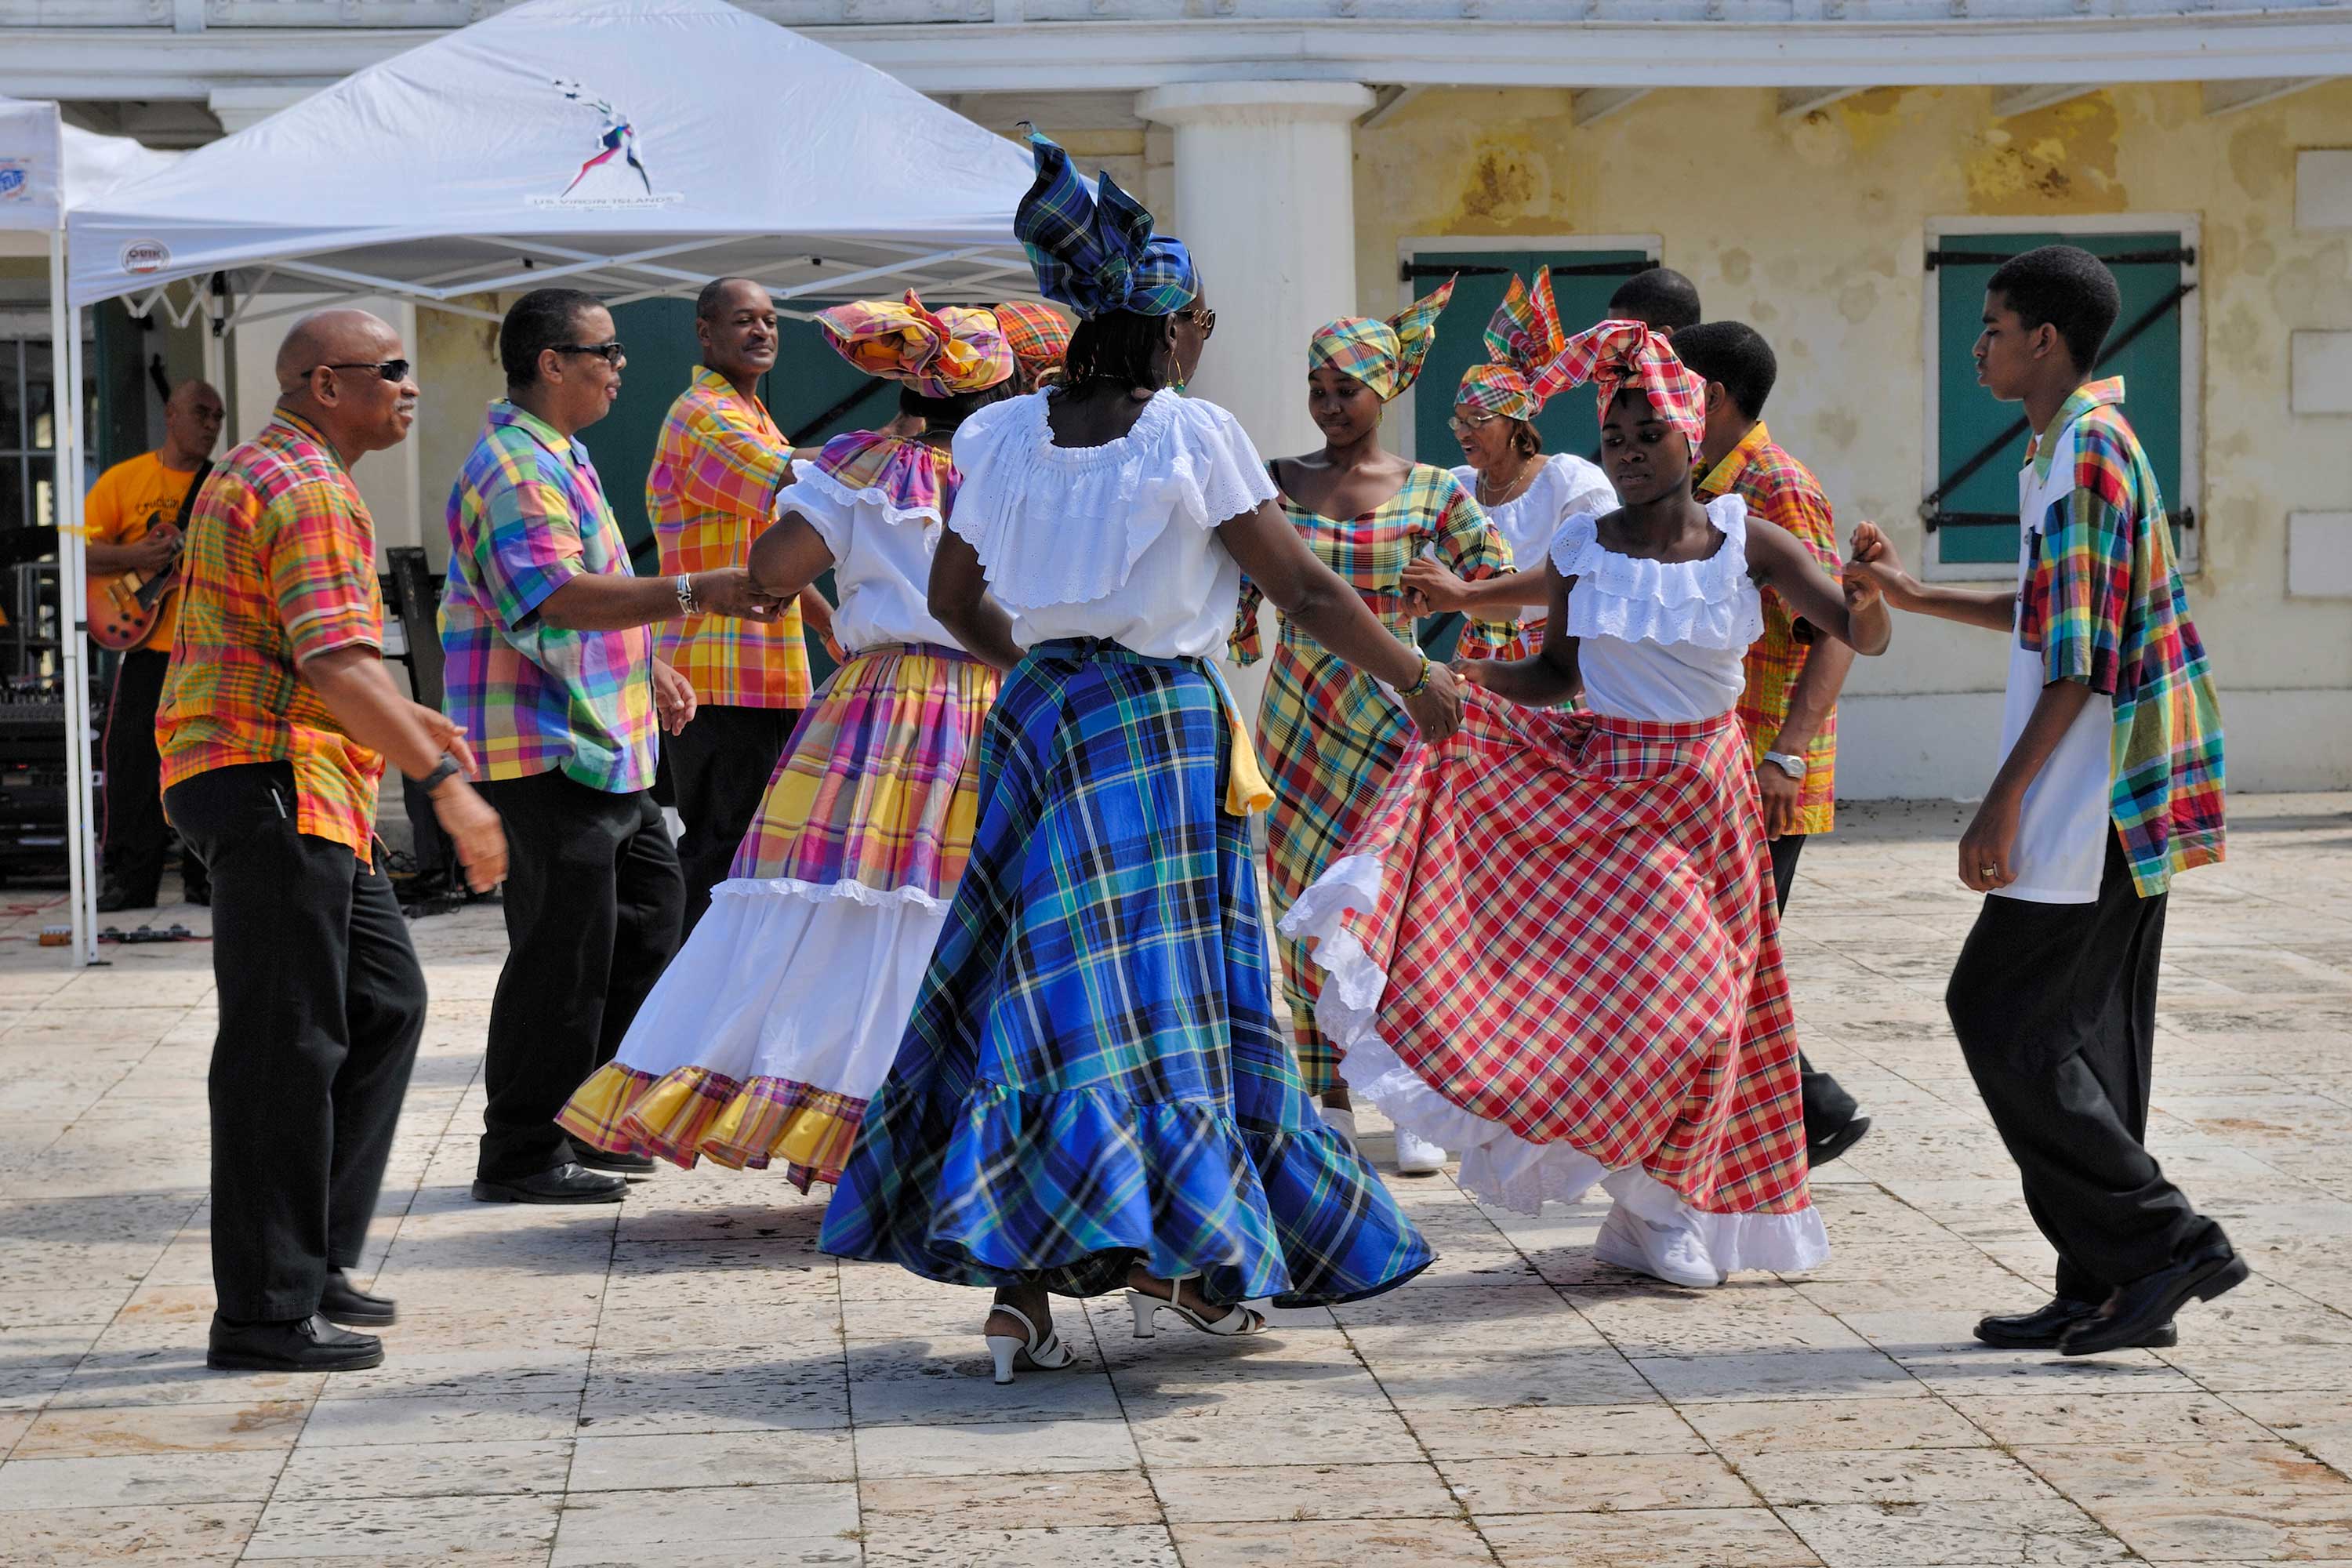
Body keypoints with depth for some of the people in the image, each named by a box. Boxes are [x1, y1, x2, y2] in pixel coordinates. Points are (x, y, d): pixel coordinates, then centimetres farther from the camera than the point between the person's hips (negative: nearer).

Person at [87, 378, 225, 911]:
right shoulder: (124, 479, 4)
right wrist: (133, 557, -17)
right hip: (148, 646, -2)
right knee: (134, 762, -2)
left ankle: (205, 877, 12)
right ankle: (130, 880, 4)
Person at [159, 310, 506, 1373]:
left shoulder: (266, 477, 21)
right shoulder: (306, 491, -14)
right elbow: (337, 667, -24)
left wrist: (407, 720, 33)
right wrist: (443, 780, -26)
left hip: (313, 801, 11)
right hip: (274, 785, -11)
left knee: (382, 1003, 15)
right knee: (285, 1046, -7)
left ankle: (315, 1260, 19)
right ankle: (265, 1313, -3)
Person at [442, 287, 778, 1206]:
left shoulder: (557, 458, 18)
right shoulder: (514, 469, -17)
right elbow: (557, 596, -32)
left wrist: (645, 667, 28)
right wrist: (694, 595, -38)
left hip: (601, 746, 11)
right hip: (544, 751, -11)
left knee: (647, 914, 16)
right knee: (563, 948, -8)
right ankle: (521, 1156, 1)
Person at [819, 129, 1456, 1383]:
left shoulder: (1003, 438, 4)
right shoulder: (1193, 437, -8)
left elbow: (954, 599, 14)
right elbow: (1303, 589, -5)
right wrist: (1417, 680, 8)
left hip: (1038, 722, 4)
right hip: (1161, 727, -4)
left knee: (1044, 978, 6)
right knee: (1167, 984, 3)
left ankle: (1017, 1279, 1)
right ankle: (1172, 1256, 4)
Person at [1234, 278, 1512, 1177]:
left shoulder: (1435, 492, -1)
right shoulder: (1276, 485, 4)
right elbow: (1240, 602, 8)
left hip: (1392, 710, -2)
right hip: (1298, 712, 2)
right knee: (1307, 899, 2)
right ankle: (1329, 1103, 10)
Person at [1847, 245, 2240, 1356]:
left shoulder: (2083, 453, -15)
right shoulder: (2074, 444, 16)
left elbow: (2078, 660, -20)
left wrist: (2005, 801, -19)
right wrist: (1915, 597, 29)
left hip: (2091, 801, -10)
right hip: (2125, 803, 10)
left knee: (2001, 1015, -7)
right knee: (2086, 1034, 10)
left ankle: (2161, 1241, -5)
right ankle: (2111, 1288, 13)